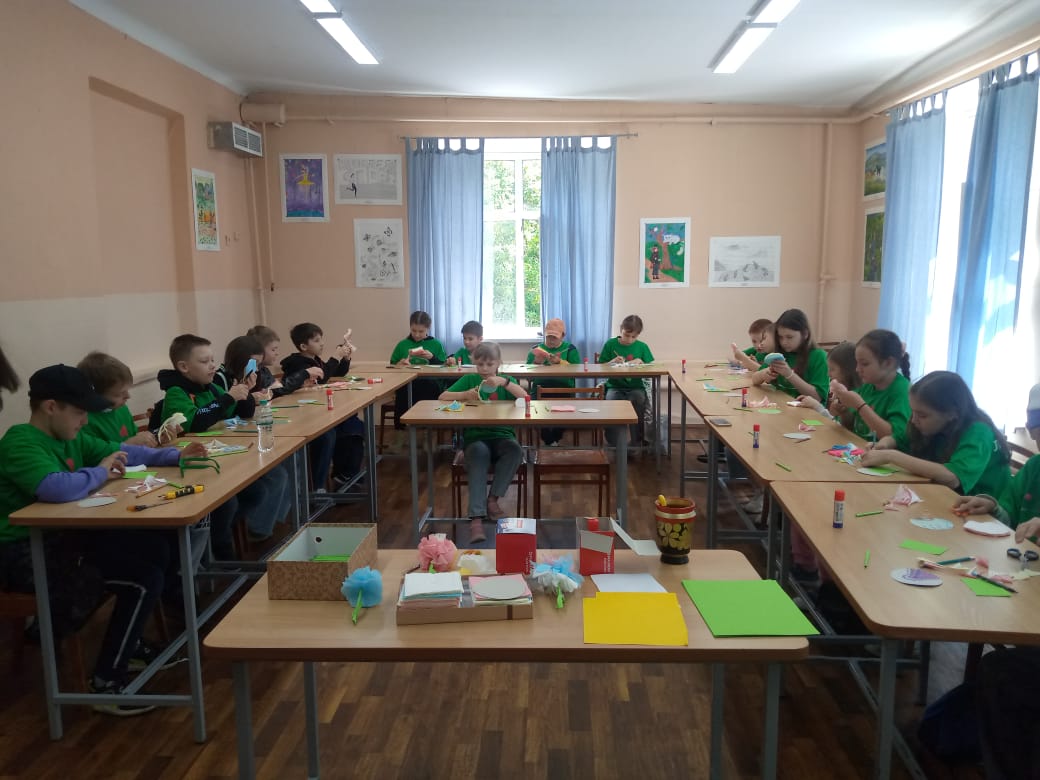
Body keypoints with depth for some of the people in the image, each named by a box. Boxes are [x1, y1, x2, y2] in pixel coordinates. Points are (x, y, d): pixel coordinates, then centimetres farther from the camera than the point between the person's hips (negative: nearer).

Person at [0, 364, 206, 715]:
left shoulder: (69, 437, 8)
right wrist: (99, 473, -19)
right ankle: (105, 683, -4)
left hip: (63, 537, 10)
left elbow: (119, 451, 21)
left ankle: (129, 642, 19)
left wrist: (176, 456, 9)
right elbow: (56, 488, -39)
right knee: (145, 579, -17)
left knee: (156, 547, 3)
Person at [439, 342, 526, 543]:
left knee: (515, 450, -33)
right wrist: (466, 395, -14)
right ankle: (476, 517, -41)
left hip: (502, 435, 1)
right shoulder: (469, 380, 11)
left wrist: (504, 382, -20)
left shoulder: (505, 381, 11)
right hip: (475, 437, -1)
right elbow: (443, 397, 3)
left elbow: (525, 398, -6)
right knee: (479, 454, -36)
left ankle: (493, 499, -17)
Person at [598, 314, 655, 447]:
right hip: (615, 386, -1)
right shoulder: (610, 344, 4)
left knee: (638, 401, -33)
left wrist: (641, 363, -12)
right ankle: (613, 444, -20)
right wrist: (612, 362, -11)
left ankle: (634, 442, -17)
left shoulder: (642, 347, 6)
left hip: (636, 387, 1)